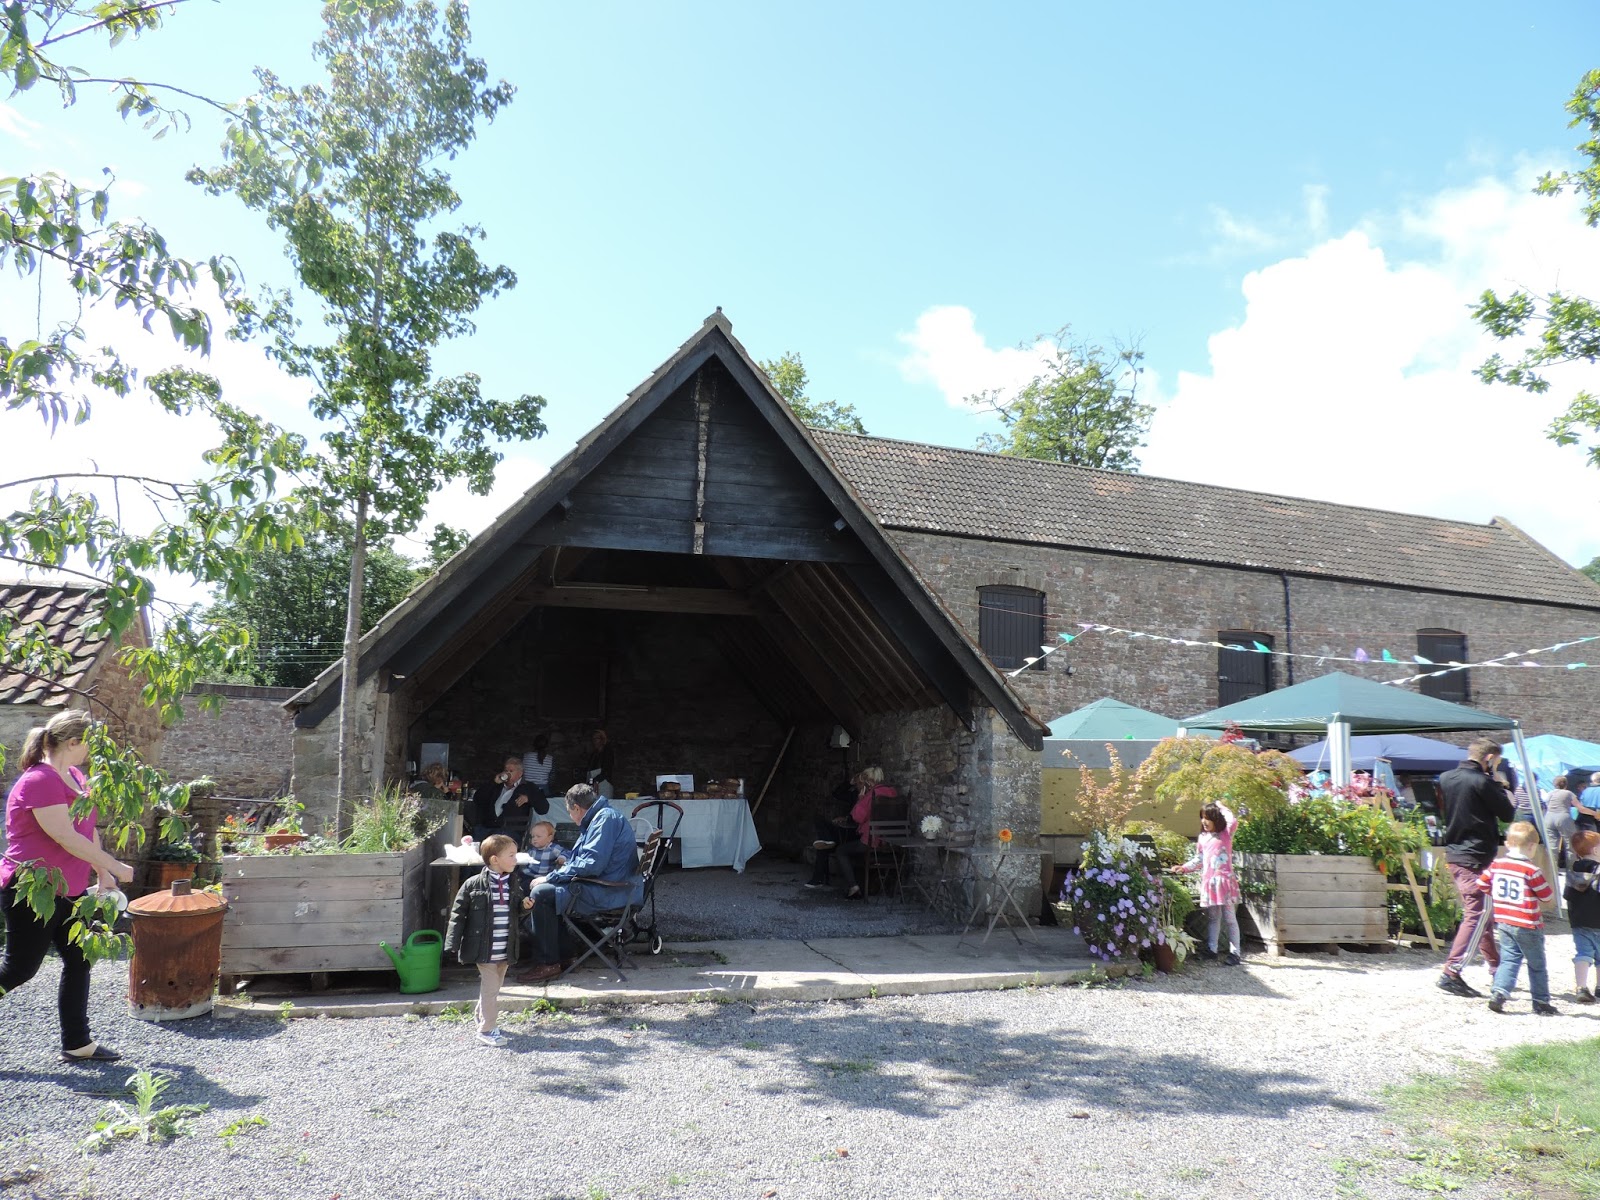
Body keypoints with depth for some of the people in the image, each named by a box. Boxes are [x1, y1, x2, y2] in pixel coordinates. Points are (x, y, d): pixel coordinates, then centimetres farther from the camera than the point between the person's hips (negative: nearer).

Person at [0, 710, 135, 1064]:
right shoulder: (39, 781, -21)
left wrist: (102, 874, 18)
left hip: (68, 892, 9)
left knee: (78, 962, 10)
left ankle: (77, 1044, 17)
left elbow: (88, 829, 18)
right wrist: (113, 866, -18)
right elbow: (66, 837, -24)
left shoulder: (74, 776, 9)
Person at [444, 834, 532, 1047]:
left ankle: (484, 1019, 37)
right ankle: (487, 1029, 11)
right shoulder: (474, 884, -14)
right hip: (485, 948, -6)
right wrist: (453, 945, -10)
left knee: (493, 986, 19)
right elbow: (458, 913, -9)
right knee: (490, 987, -2)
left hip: (505, 948, 6)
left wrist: (525, 905, -6)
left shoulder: (515, 882, 2)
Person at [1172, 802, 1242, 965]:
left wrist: (1221, 807, -9)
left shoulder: (1226, 833, -2)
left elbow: (1233, 821, -23)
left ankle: (1234, 953, 1)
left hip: (1225, 881, -5)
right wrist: (1184, 868, 3)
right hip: (1208, 882, 5)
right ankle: (1211, 949, 20)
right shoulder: (1202, 838, 12)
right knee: (1212, 918, 13)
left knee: (1230, 918, -1)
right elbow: (1198, 860, 15)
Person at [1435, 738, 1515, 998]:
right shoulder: (1482, 782, -16)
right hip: (1476, 857, -9)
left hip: (1454, 854, 9)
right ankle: (1451, 973, -12)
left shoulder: (1445, 778, 7)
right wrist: (1495, 782, 1)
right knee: (1475, 915, -7)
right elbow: (1507, 814, -7)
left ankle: (1495, 967, 34)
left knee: (1485, 913, 22)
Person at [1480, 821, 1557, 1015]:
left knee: (1508, 959, 9)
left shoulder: (1496, 865, 1)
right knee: (1536, 964, 11)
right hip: (1527, 925, -4)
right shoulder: (1531, 870, -16)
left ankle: (1499, 993, -7)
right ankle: (1541, 1002, 20)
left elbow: (1482, 885, 9)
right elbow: (1547, 896, -9)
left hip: (1503, 921, 4)